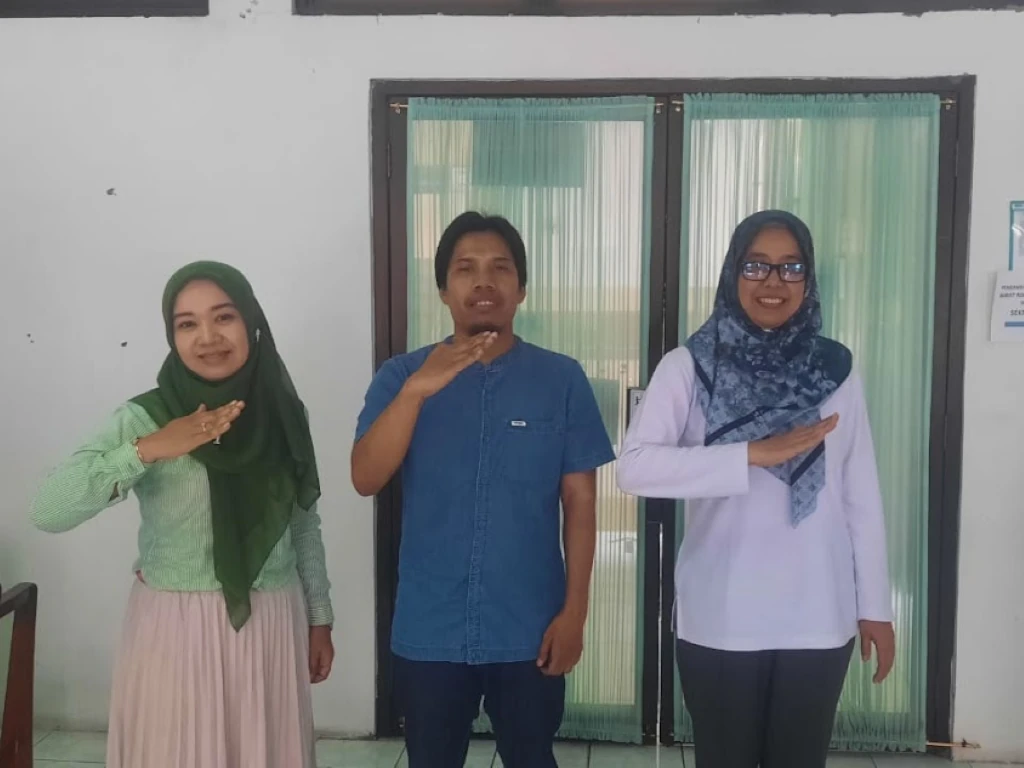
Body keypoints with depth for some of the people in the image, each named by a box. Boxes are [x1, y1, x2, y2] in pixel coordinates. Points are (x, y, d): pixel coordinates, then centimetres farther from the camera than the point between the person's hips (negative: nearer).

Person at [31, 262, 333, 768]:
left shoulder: (282, 412, 2)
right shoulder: (145, 417, -9)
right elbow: (47, 511, -20)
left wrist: (319, 618, 13)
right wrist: (145, 450, -29)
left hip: (272, 627, 3)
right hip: (176, 631, -3)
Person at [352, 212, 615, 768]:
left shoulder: (562, 380, -4)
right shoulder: (402, 375, -2)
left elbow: (580, 502, -2)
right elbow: (365, 480, -14)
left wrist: (574, 610, -5)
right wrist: (417, 390, -25)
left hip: (528, 631, 0)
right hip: (428, 632, 1)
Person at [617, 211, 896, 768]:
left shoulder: (836, 370, 2)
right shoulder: (690, 366, -6)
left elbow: (861, 495, 5)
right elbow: (634, 467, -19)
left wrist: (875, 605, 7)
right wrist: (757, 453, -23)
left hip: (818, 619, 2)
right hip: (719, 620, -2)